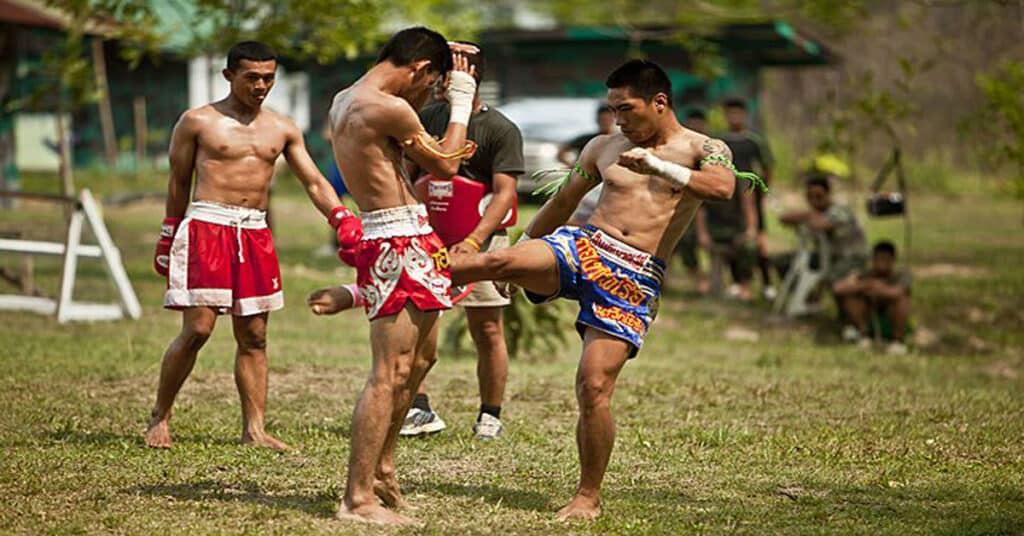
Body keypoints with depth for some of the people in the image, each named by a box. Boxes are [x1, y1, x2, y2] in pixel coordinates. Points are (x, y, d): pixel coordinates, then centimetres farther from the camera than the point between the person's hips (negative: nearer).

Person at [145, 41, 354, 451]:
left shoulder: (282, 129, 13)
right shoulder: (197, 122, 3)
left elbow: (314, 182, 12)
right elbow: (178, 184, 9)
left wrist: (340, 217, -5)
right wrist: (167, 240, 10)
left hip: (255, 234, 4)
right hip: (206, 228, -4)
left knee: (253, 336, 3)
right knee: (197, 329, -9)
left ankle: (254, 428, 5)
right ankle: (159, 419, 4)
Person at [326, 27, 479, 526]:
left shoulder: (344, 100, 12)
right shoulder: (389, 109, -17)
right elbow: (445, 164, -5)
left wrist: (443, 58, 28)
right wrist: (461, 100, 6)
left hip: (397, 243, 10)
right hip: (399, 245, -10)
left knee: (421, 356, 23)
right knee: (390, 372, -10)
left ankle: (381, 468, 32)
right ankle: (357, 500, -10)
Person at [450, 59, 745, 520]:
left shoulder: (703, 149, 4)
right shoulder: (604, 148, 17)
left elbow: (723, 188, -19)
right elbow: (562, 202, 28)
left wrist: (658, 166, -27)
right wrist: (524, 246, 30)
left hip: (634, 279, -3)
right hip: (582, 246, 3)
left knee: (595, 385, -12)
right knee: (502, 260, -27)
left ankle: (588, 497, 1)